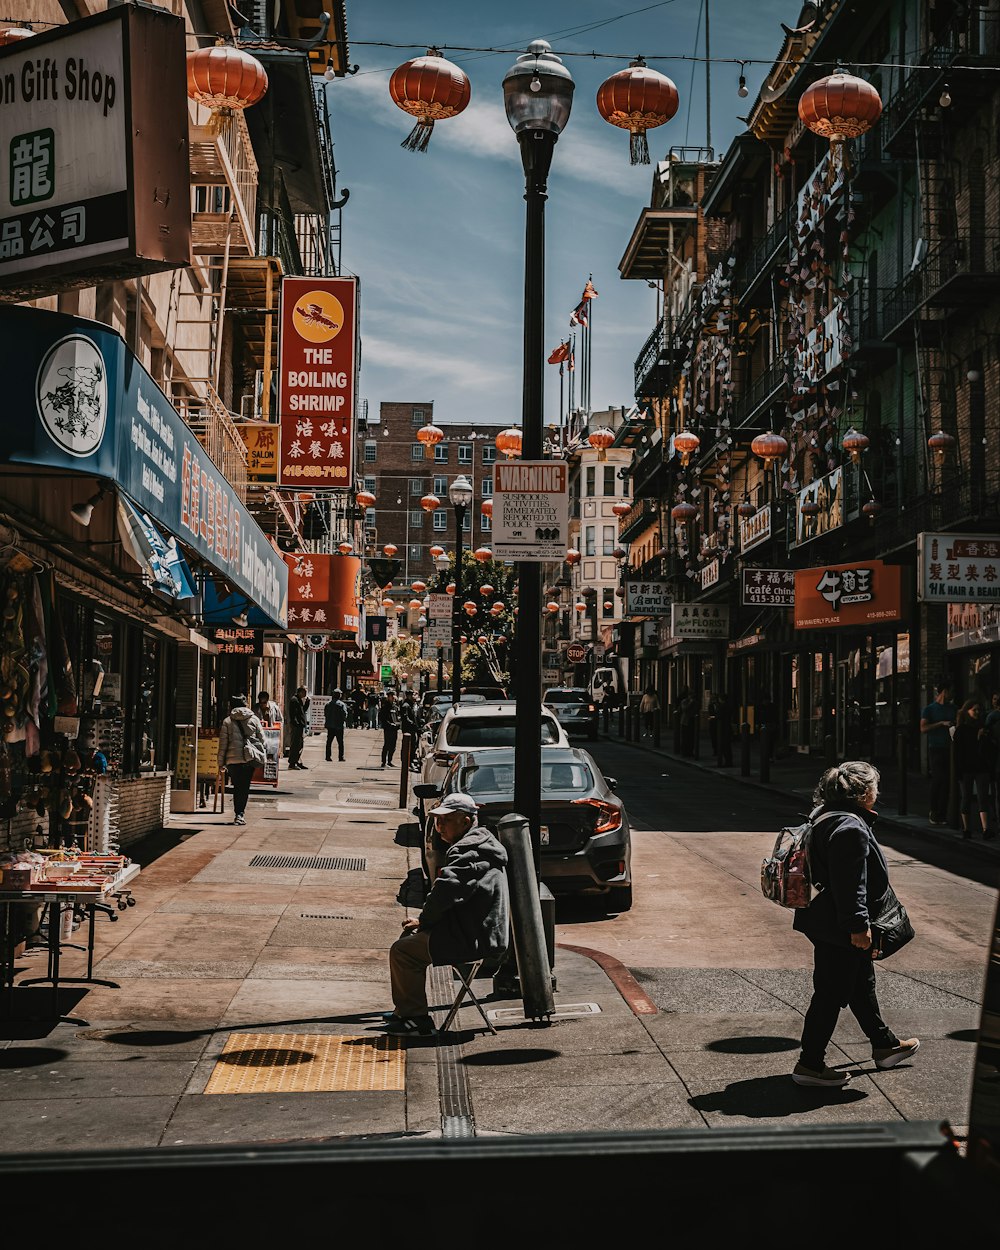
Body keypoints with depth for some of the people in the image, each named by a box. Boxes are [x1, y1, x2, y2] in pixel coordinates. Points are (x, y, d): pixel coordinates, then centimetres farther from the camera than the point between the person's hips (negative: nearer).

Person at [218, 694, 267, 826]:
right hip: (249, 759, 0)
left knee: (237, 787, 10)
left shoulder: (227, 721, 1)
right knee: (245, 787, 9)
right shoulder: (254, 719, 4)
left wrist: (221, 763, 7)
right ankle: (240, 813, 0)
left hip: (233, 760, 0)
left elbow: (223, 744, 2)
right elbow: (262, 739, 5)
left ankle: (238, 814, 4)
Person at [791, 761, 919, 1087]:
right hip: (838, 929, -11)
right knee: (832, 994, -1)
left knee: (862, 985, 24)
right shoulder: (851, 829, -24)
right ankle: (810, 1065, 8)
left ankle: (884, 1045, 40)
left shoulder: (829, 818, 9)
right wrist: (858, 925, -22)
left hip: (827, 922, 11)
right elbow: (850, 884, -27)